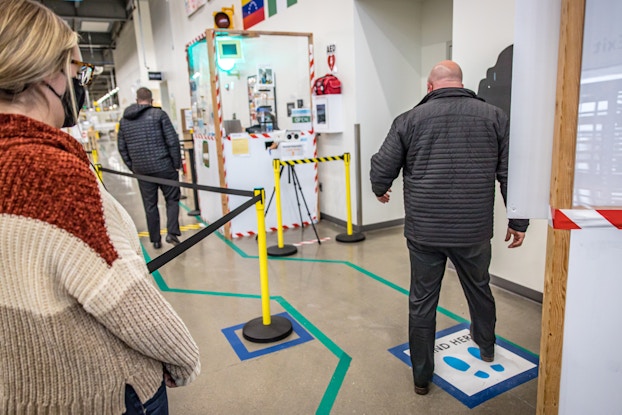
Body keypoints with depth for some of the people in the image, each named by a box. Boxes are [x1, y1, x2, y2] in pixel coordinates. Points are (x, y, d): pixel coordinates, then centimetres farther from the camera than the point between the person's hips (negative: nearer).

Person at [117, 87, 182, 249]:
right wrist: (177, 163, 0)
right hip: (163, 166, -4)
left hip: (141, 170, 4)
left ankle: (155, 240, 19)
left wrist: (133, 167, 18)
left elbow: (122, 147, 13)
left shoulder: (124, 120, 10)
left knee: (150, 205, 12)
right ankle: (172, 232, -5)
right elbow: (172, 141, -8)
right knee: (172, 199, 10)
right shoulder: (159, 114, -4)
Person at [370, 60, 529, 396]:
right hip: (474, 230, 2)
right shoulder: (494, 116, 1)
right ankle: (486, 347, 52)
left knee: (422, 302, 12)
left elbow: (381, 168, -3)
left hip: (424, 230, -2)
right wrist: (518, 222, 8)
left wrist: (380, 191, 19)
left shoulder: (410, 119, -3)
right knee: (479, 289, 26)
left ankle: (421, 377, 24)